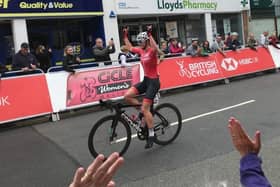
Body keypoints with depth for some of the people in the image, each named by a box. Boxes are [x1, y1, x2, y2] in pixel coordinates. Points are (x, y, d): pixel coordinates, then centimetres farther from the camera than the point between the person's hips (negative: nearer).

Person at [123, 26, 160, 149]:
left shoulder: (152, 51, -15)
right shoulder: (141, 51, 8)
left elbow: (156, 49, -41)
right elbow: (130, 48, 26)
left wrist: (150, 35, -40)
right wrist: (125, 36, 22)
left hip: (153, 81, -8)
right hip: (145, 80, 8)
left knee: (145, 109, -10)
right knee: (127, 96, -7)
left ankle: (151, 135, 3)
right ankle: (144, 110, 13)